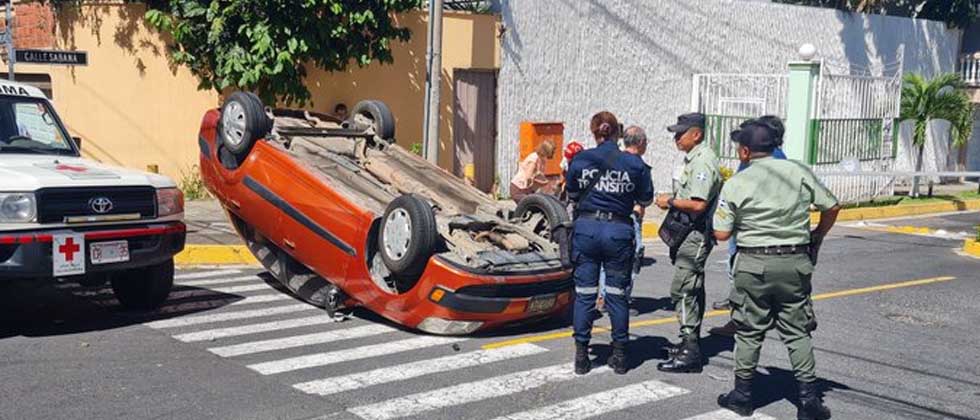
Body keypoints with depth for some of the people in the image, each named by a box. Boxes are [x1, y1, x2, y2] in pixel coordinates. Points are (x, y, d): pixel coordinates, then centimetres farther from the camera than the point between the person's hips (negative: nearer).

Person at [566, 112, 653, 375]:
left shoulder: (580, 160, -3)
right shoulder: (634, 163, -4)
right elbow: (646, 200, 6)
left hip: (586, 228, 0)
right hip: (618, 231, 0)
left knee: (584, 294, 6)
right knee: (617, 294, 9)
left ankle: (581, 356, 9)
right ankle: (620, 355, 16)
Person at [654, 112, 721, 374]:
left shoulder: (703, 162, -17)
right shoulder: (693, 159, 17)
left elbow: (698, 204, -25)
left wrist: (671, 202, -13)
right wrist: (673, 200, 14)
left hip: (696, 236, -11)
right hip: (690, 234, 11)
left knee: (683, 291, -12)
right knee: (692, 290, 16)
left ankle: (689, 352, -9)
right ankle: (691, 344, 25)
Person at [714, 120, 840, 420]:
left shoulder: (736, 184, -7)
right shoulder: (799, 172, 1)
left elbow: (721, 234, -7)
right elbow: (832, 207, 7)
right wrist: (817, 236, 22)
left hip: (754, 264, -2)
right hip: (795, 263, 2)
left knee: (749, 332, 10)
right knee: (797, 332, 10)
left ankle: (742, 396, 19)